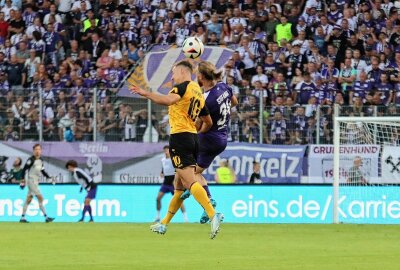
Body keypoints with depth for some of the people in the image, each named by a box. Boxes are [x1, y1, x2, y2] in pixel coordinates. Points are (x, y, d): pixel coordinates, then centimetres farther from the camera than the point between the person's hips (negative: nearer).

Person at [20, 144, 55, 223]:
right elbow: (24, 169, -13)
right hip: (31, 180, -8)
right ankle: (46, 217, -11)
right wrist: (23, 180, -18)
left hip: (36, 182, 8)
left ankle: (22, 218, 15)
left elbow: (42, 171, 20)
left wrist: (49, 177, 8)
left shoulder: (41, 160, 12)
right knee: (40, 198, -11)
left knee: (29, 200, 10)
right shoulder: (31, 160, -12)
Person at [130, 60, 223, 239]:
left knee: (189, 181, -16)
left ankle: (213, 215, -32)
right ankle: (164, 224, 26)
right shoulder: (198, 93, 19)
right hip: (193, 139, 9)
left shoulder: (184, 86, -6)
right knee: (179, 185, 14)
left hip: (180, 137, -9)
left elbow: (167, 100, -26)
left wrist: (145, 93, -19)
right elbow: (208, 122, 25)